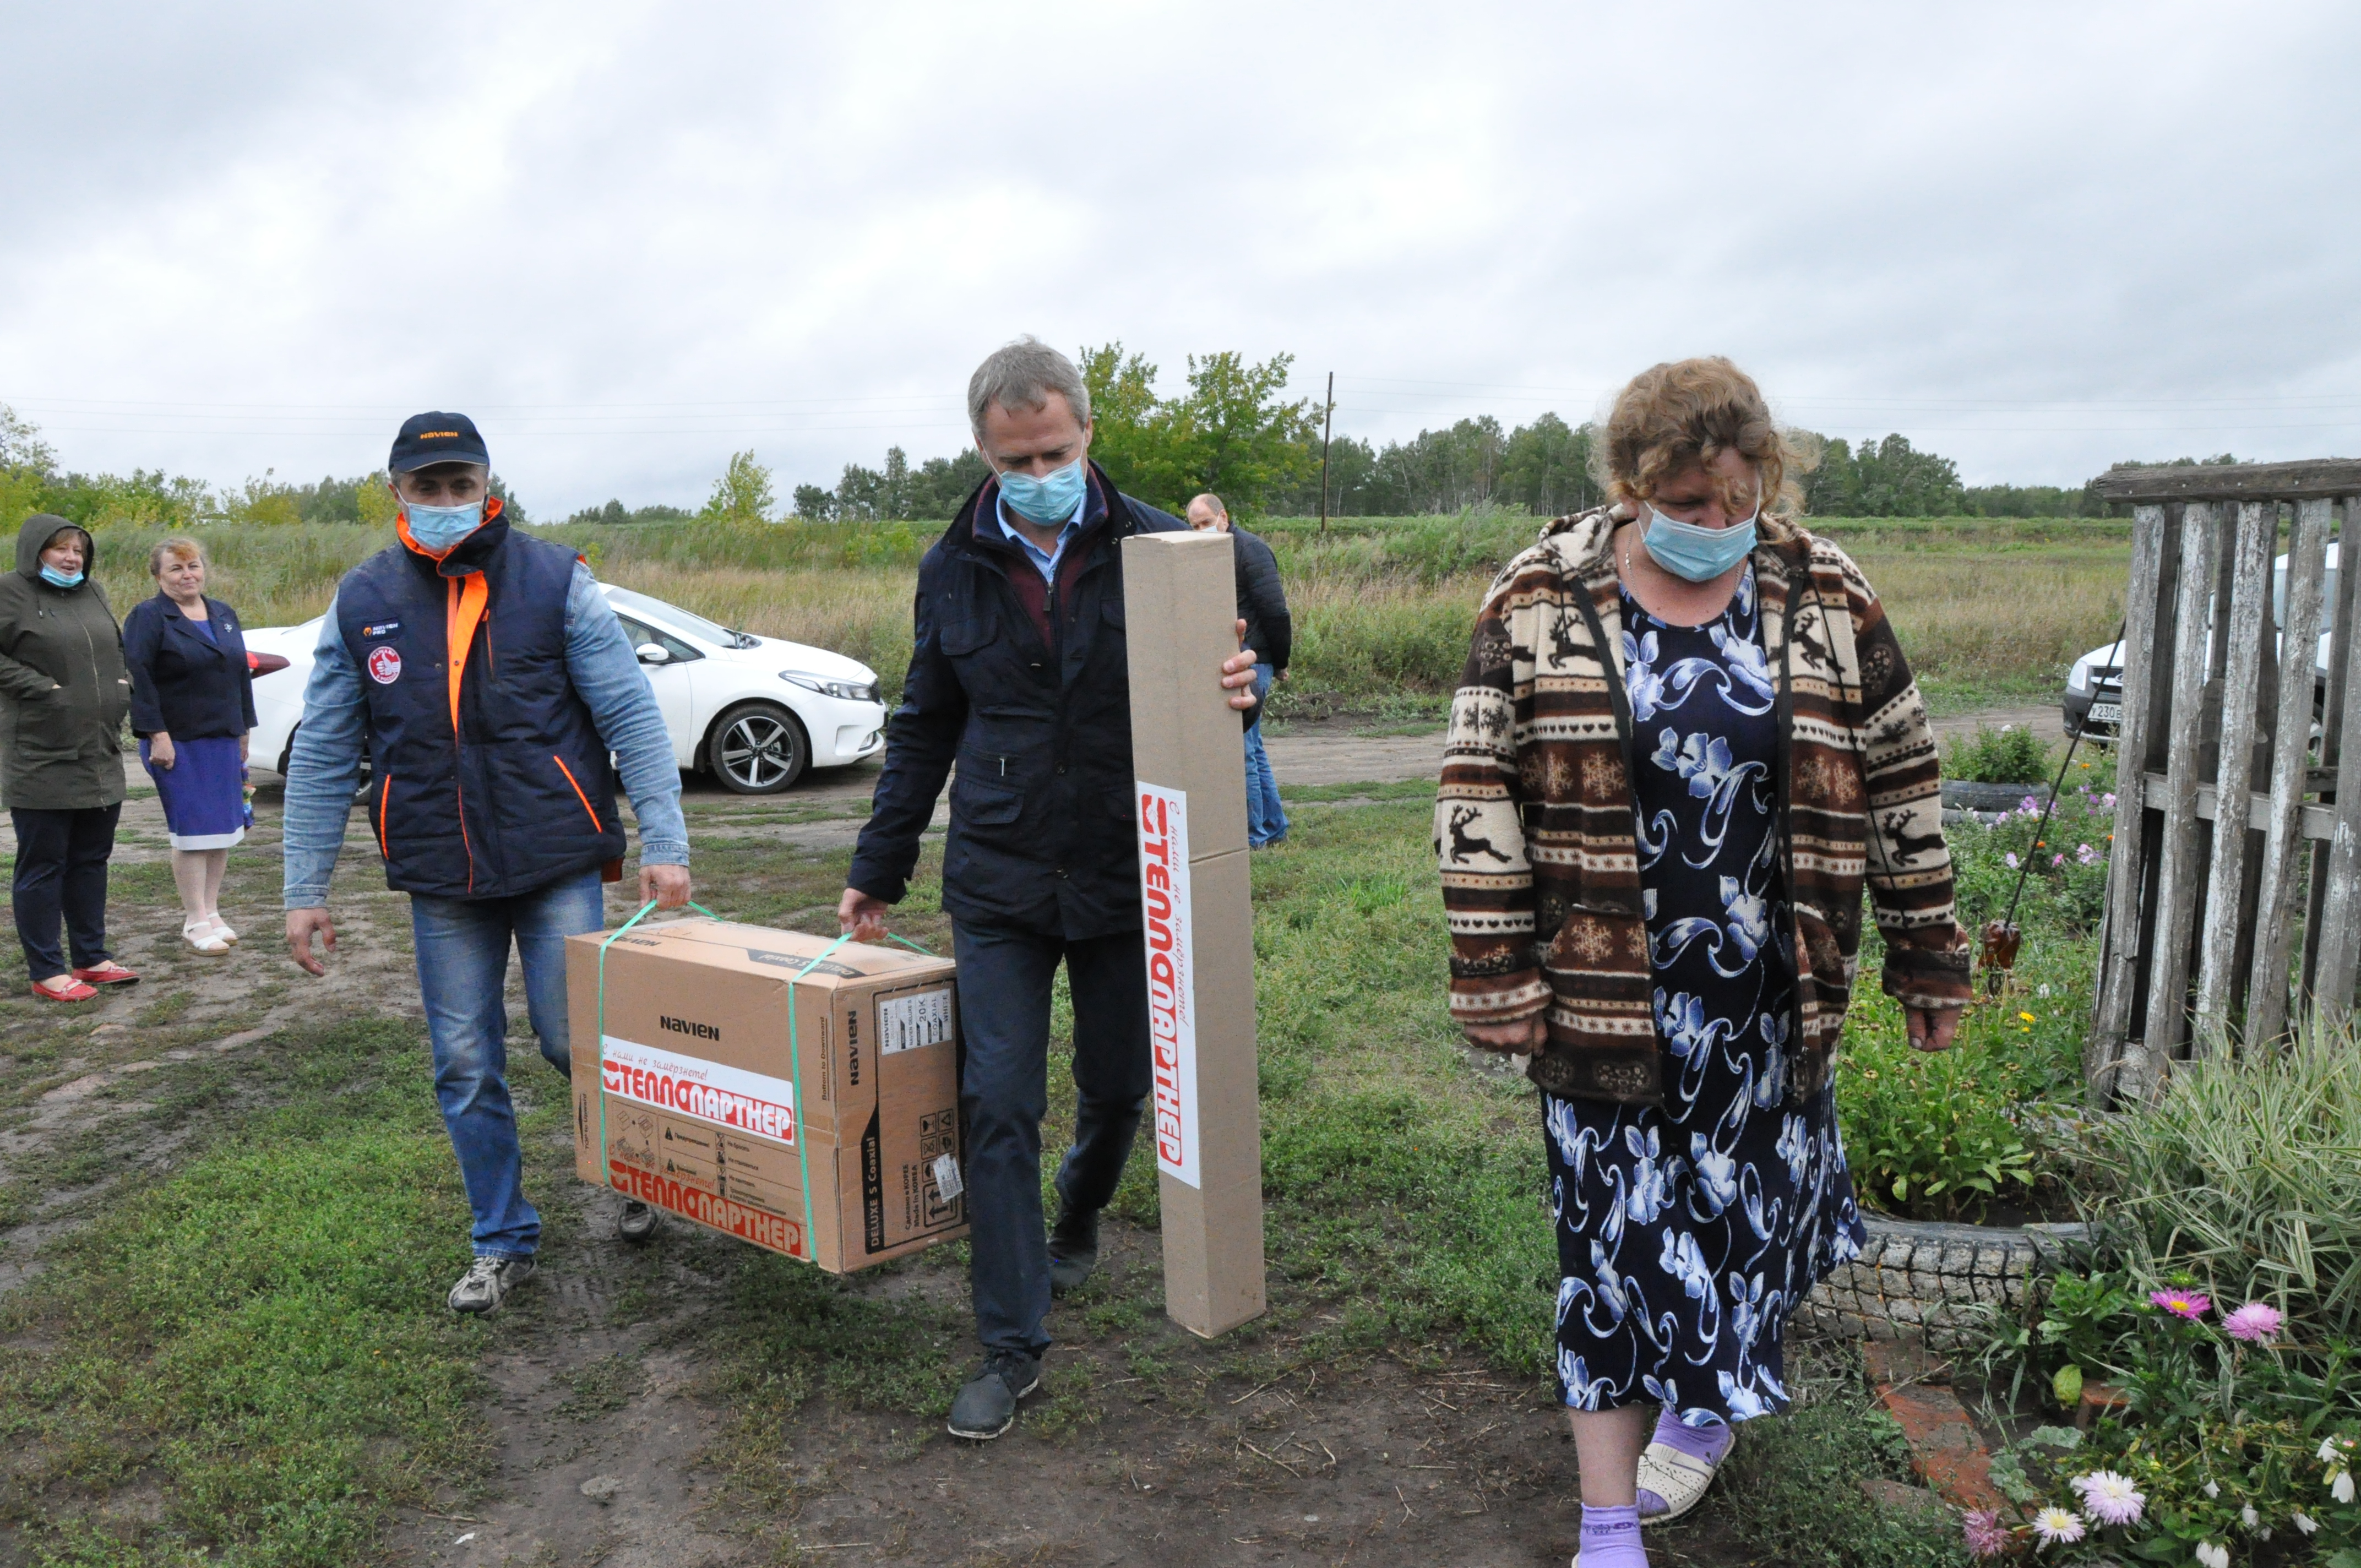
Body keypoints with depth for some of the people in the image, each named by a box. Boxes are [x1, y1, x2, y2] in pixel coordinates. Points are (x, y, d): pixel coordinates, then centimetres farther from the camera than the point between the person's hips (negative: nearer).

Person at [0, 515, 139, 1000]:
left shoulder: (92, 592, 14)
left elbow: (117, 647, 26)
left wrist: (122, 686, 10)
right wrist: (42, 688, -17)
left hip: (102, 757, 7)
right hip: (41, 762, -7)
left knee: (91, 860, 14)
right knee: (43, 866, 1)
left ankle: (91, 957, 25)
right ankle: (47, 972, 8)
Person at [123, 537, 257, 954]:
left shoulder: (224, 615, 14)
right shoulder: (148, 617, -5)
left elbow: (242, 674, 19)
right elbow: (137, 679, -12)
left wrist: (244, 730, 15)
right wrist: (156, 734, -17)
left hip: (223, 741, 6)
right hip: (179, 743, -6)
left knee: (224, 829, 7)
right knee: (193, 831, -5)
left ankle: (213, 912, 18)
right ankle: (195, 922, 3)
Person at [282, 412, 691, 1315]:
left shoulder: (553, 581, -4)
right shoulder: (363, 602, 4)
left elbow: (631, 716, -6)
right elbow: (321, 755, 8)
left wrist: (664, 844, -13)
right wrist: (305, 887, 5)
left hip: (557, 865, -3)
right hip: (440, 882, 3)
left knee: (576, 1041, -1)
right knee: (465, 1069, 7)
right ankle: (503, 1244, 25)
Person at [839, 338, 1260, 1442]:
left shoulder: (1155, 548, -5)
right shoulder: (953, 570, 4)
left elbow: (1217, 678, 1)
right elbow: (924, 730, 13)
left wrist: (1236, 690, -25)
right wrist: (878, 872, 14)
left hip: (1127, 882, -1)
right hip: (998, 886, 1)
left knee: (1118, 1090, 15)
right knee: (997, 1107, -2)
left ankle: (1079, 1215, 48)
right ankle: (1012, 1348, 12)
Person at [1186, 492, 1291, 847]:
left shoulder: (1250, 550, -10)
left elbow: (1276, 612, -14)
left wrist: (1279, 662, -8)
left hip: (1250, 665, -9)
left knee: (1241, 749, -8)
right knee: (1252, 748, 15)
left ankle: (1253, 836, 0)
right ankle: (1273, 827, 25)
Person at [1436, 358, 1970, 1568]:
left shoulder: (1828, 598, 0)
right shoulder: (1541, 599, -6)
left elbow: (1902, 785, 5)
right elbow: (1480, 788, -5)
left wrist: (1929, 962, 7)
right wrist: (1496, 973, -8)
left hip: (1771, 988, 2)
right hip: (1606, 990, -2)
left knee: (1756, 1188, 15)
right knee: (1615, 1210, 4)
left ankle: (1710, 1402, 45)